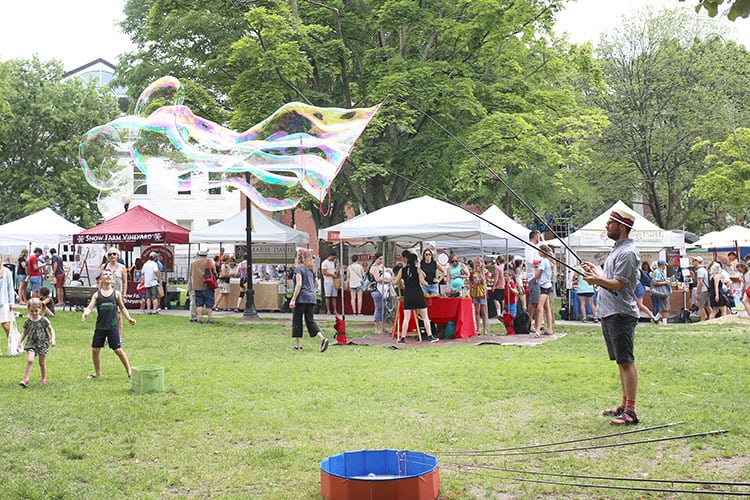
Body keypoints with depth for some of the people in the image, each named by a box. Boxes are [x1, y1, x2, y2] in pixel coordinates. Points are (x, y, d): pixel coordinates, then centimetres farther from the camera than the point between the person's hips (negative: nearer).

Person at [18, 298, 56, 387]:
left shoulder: (44, 320, -5)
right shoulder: (27, 322, -1)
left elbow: (51, 330, 3)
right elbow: (24, 333, 11)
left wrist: (53, 339, -10)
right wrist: (20, 342, 4)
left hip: (42, 343, -1)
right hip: (31, 343, 1)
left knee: (42, 362, 8)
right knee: (30, 360, -17)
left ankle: (44, 379, 24)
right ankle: (26, 379, -14)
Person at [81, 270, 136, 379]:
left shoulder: (116, 294, 2)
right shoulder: (97, 294, 3)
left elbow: (122, 308, 12)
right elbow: (90, 307, -7)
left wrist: (129, 318, 0)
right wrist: (84, 314, -27)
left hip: (113, 326, -2)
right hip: (100, 326, 2)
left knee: (118, 350, -3)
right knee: (95, 349, 4)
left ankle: (129, 371, 8)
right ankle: (97, 373, 23)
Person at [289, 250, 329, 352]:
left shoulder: (298, 268, -6)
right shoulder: (312, 269, 15)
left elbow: (299, 285, -15)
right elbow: (316, 283, 20)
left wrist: (293, 299, -16)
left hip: (301, 298, -6)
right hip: (312, 298, 6)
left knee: (297, 320, 4)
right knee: (310, 320, 8)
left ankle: (298, 345, 7)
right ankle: (322, 338, -12)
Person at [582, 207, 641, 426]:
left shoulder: (627, 252, -13)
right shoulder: (617, 249, 18)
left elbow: (617, 284, -20)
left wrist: (598, 280, -36)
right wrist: (595, 269, 36)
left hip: (621, 314, -11)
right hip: (609, 312, 11)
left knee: (626, 361, -10)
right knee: (621, 361, 15)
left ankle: (630, 412, -9)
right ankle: (624, 405, 23)